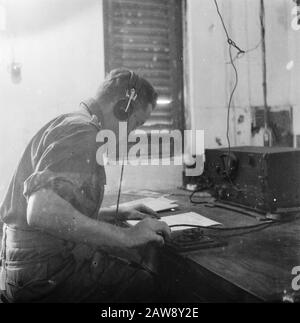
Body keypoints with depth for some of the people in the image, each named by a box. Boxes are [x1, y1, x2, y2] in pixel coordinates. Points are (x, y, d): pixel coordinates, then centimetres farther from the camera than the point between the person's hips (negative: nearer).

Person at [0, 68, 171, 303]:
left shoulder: (67, 123, 15)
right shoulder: (83, 133, -18)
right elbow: (42, 212, -32)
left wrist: (116, 215, 16)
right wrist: (126, 235, -25)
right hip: (46, 276, -10)